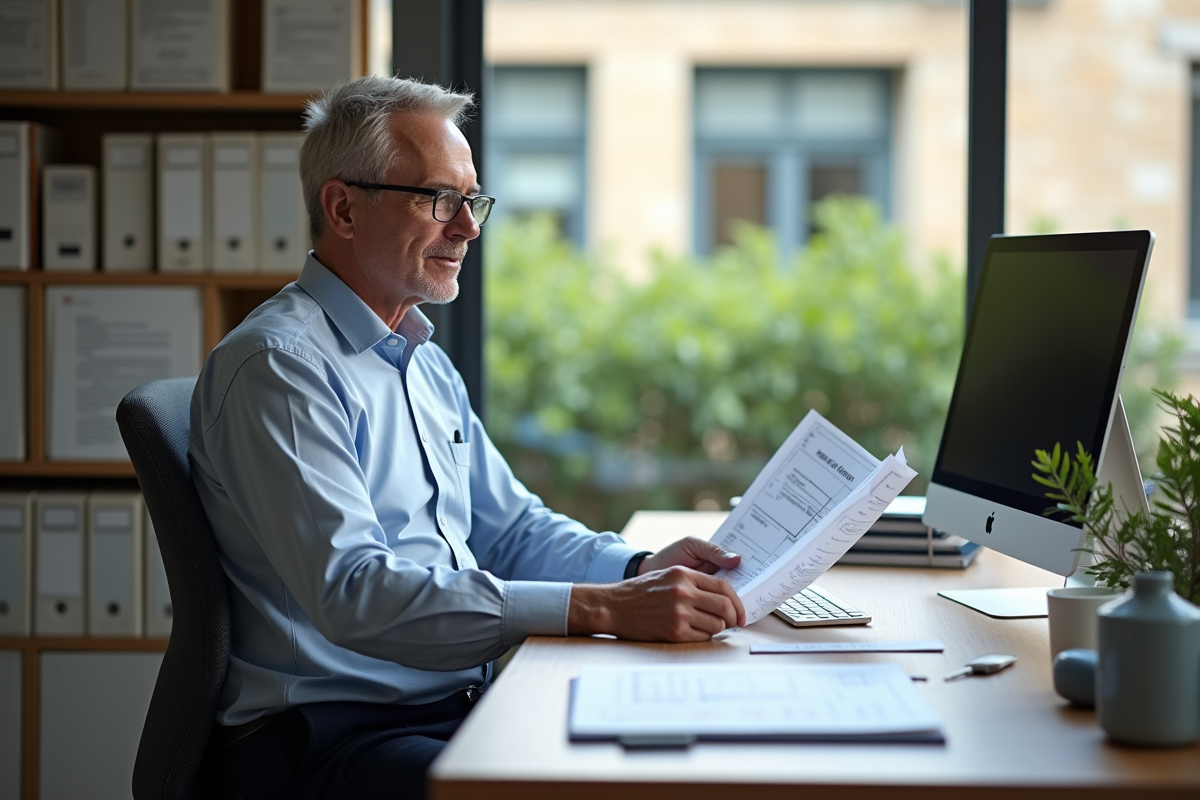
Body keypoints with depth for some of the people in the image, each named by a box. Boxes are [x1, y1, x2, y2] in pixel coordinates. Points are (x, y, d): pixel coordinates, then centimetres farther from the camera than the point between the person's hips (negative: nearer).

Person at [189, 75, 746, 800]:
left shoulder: (428, 364, 19)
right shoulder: (280, 365, -12)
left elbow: (510, 528, 24)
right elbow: (353, 592, -23)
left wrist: (639, 570, 2)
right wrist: (598, 609, -28)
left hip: (461, 708, 9)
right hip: (333, 735, -8)